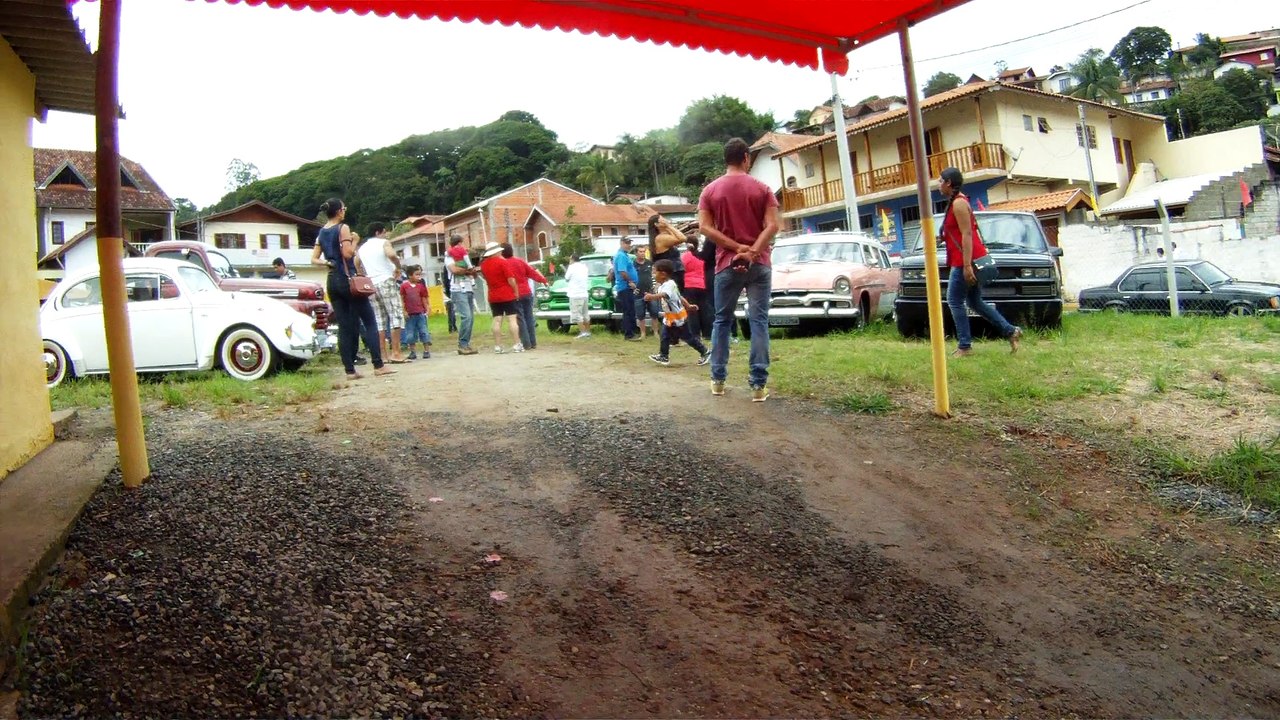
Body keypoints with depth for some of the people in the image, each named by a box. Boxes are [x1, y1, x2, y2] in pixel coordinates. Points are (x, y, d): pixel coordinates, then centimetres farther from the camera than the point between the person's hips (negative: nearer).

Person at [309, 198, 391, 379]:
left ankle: (350, 370, 2)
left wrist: (329, 262, 4)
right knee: (369, 322, -1)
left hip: (332, 281, 7)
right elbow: (348, 254, -15)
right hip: (347, 279, -7)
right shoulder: (343, 228, -7)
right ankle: (378, 366, -5)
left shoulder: (321, 233, 14)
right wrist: (355, 241, 0)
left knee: (344, 327, 5)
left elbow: (314, 259, 11)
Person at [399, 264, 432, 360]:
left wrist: (427, 309, 1)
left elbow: (424, 299, 9)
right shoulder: (404, 285, -4)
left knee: (424, 332, 2)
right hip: (409, 314, -1)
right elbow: (401, 299, -2)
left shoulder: (421, 286, 3)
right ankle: (412, 352, 16)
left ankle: (426, 351, 9)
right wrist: (404, 311, -6)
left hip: (420, 313, 1)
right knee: (410, 334, 5)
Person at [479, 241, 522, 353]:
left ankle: (497, 346, 4)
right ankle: (516, 345, -6)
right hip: (507, 295, -5)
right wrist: (516, 292, -3)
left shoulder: (483, 264, 8)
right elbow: (511, 279, -13)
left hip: (493, 296, 5)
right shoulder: (503, 262, -10)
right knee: (512, 319, -3)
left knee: (497, 321, 6)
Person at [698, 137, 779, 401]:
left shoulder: (710, 190, 4)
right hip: (758, 264, -1)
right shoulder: (762, 189, 2)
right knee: (759, 322, -1)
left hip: (727, 264, 1)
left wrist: (736, 247, -7)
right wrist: (752, 251, -15)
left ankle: (718, 379, 15)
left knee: (722, 321, 12)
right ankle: (759, 384, -4)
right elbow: (772, 226, -9)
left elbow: (705, 227, -5)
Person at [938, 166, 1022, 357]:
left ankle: (964, 346, -4)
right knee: (975, 302, 14)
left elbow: (967, 234, -20)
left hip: (964, 262, -10)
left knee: (954, 301, -5)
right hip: (967, 261, 10)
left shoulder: (958, 203, -13)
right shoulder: (955, 203, 18)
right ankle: (1011, 331, 14)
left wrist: (967, 265, -25)